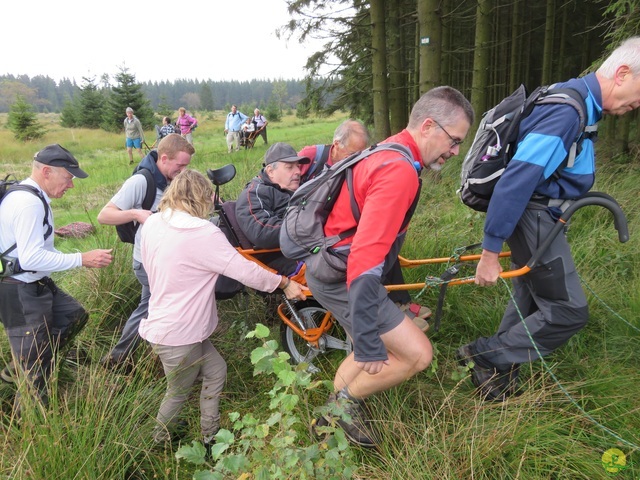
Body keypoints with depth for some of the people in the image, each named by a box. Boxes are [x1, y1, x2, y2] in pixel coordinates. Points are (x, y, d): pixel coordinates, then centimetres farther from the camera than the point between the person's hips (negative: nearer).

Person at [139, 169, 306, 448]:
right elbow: (247, 272, -23)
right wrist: (285, 283, -9)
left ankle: (210, 436, 31)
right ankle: (160, 443, 39)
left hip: (161, 323, 8)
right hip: (176, 336, -8)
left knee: (215, 371, 17)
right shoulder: (202, 233, -25)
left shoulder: (153, 223, 1)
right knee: (179, 393, 16)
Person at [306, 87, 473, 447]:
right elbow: (365, 259, -32)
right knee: (418, 354, -5)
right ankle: (345, 402, 13)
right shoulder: (401, 171, -24)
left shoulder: (388, 152, 9)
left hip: (329, 265, 10)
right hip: (343, 277, -10)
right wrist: (368, 342, -28)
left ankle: (333, 413, 39)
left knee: (372, 353, 24)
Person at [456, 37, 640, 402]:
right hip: (533, 215, -10)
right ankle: (486, 356, 5)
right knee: (568, 311, -3)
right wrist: (491, 251, -28)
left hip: (536, 212, 10)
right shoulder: (568, 110, -23)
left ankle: (500, 371, 30)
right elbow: (516, 179, -29)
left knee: (532, 296, 18)